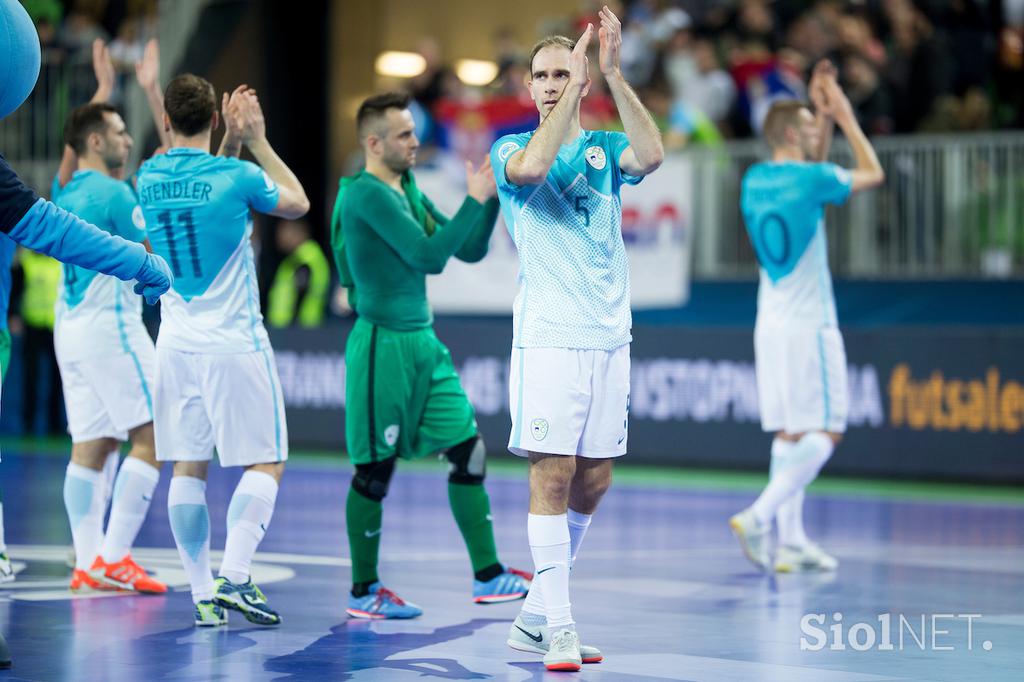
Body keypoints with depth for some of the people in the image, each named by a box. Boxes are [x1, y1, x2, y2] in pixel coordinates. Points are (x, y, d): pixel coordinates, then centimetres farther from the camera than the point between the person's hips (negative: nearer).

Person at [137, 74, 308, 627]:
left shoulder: (148, 178, 3)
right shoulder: (237, 177, -12)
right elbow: (298, 204, 8)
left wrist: (232, 143, 19)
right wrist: (257, 141, 11)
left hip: (176, 344, 5)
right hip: (235, 344, -5)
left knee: (188, 468, 7)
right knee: (265, 463, 3)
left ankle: (202, 593, 4)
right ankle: (234, 577, -12)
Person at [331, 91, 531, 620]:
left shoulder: (408, 192, 14)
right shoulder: (366, 194, -14)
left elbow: (469, 250, 14)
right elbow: (428, 254, -20)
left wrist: (491, 197, 1)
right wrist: (473, 200, -18)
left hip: (423, 342, 9)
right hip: (384, 344, -9)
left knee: (469, 452, 5)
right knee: (375, 468, 0)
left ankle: (487, 575, 11)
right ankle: (364, 591, 10)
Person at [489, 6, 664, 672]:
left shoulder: (605, 148, 11)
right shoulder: (510, 149, 4)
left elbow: (652, 155, -11)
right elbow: (533, 167, -21)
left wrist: (612, 73, -16)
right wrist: (573, 87, -17)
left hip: (609, 338, 4)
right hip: (548, 338, -4)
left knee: (592, 483, 7)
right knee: (553, 477, -10)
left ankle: (534, 616, 20)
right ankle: (559, 627, -7)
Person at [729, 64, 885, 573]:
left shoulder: (754, 180, 9)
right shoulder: (812, 179, -12)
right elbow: (873, 174, 5)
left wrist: (825, 114, 28)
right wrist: (846, 119, 14)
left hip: (771, 324, 8)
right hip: (808, 326, -8)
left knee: (789, 434, 9)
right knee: (823, 434, -4)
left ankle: (791, 542, 8)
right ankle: (758, 517, -17)